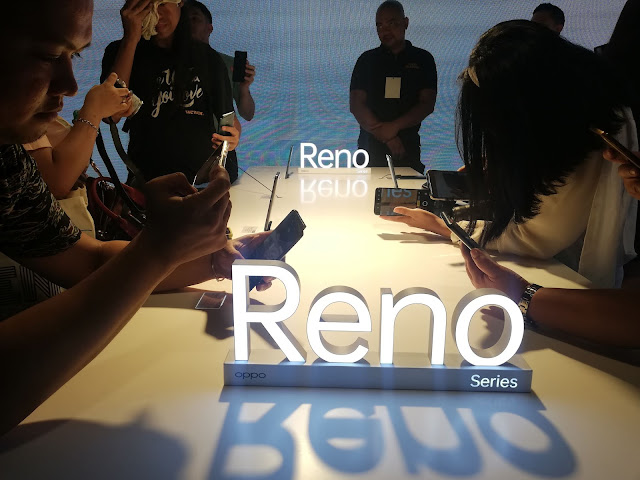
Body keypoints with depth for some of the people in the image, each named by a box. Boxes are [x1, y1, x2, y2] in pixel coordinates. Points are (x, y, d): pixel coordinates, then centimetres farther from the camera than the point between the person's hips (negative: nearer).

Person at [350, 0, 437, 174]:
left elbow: (427, 104, 0)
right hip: (371, 148, 1)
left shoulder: (423, 59, 9)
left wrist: (394, 126, -15)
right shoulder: (367, 60, 9)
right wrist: (387, 136, -11)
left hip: (408, 147, 0)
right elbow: (355, 105, -1)